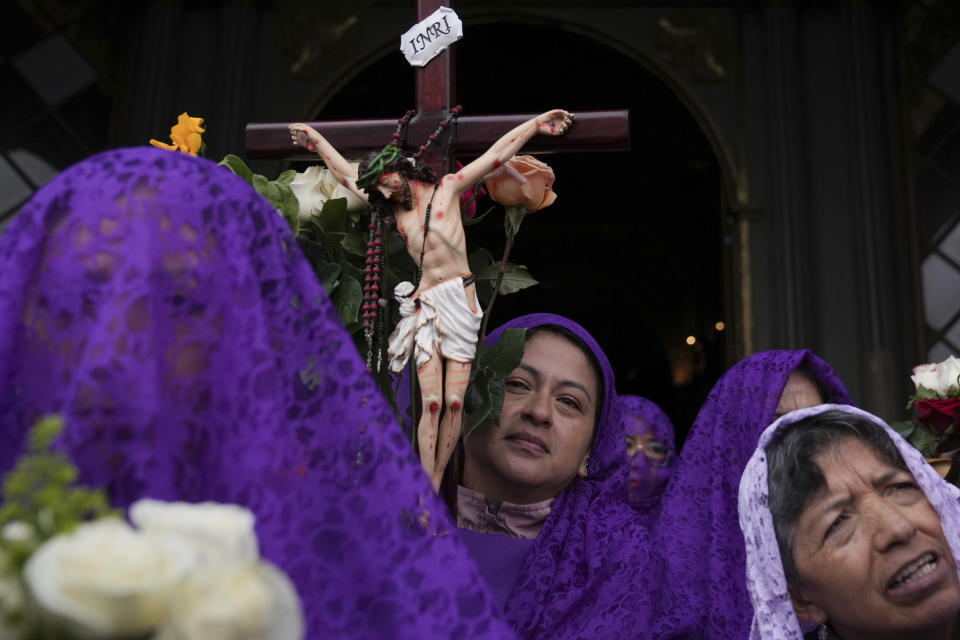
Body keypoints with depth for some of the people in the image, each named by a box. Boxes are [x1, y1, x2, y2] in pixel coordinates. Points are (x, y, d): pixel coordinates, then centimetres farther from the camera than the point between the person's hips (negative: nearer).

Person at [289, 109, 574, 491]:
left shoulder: (448, 188, 9)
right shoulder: (395, 210, 17)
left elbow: (497, 153, 10)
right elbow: (346, 174, 28)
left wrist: (537, 124, 8)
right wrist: (316, 140, 34)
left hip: (460, 301, -1)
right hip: (425, 305, 2)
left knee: (454, 401, -8)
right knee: (431, 403, -10)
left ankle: (435, 483, 3)